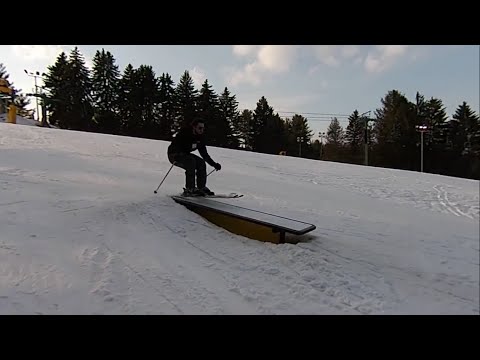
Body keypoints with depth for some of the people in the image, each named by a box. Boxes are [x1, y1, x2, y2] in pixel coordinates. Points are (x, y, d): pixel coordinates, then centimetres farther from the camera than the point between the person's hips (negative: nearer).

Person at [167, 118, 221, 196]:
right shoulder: (184, 133, -23)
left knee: (201, 163, -9)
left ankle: (202, 187, -1)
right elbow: (173, 147, -26)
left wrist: (214, 164, -1)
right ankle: (189, 189, -27)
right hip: (174, 154, -7)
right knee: (191, 161, -29)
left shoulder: (200, 137, -2)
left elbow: (204, 154, 4)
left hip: (185, 154, 7)